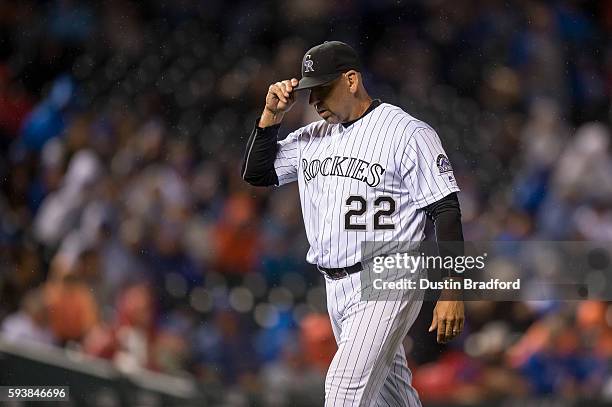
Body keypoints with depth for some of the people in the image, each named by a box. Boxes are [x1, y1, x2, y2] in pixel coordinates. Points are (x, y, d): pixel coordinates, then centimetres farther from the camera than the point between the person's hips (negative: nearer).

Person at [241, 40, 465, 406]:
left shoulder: (409, 134, -10)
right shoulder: (313, 138, 12)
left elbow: (446, 212, -12)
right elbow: (256, 173, 17)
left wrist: (452, 293, -18)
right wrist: (271, 115, 2)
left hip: (386, 287, -8)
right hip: (336, 289, 8)